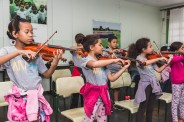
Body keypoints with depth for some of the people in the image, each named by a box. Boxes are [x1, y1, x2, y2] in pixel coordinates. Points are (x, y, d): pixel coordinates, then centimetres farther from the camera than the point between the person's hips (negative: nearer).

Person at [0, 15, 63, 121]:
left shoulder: (35, 52, 3)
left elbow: (47, 74, 3)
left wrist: (55, 61, -15)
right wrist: (19, 52, -31)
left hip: (37, 95, 3)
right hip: (19, 98, -2)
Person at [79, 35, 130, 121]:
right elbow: (94, 64, -38)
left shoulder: (102, 61, 8)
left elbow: (112, 78, 6)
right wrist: (113, 60, -32)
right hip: (92, 95, -6)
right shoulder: (87, 60, -12)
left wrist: (124, 67, 2)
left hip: (103, 94, 6)